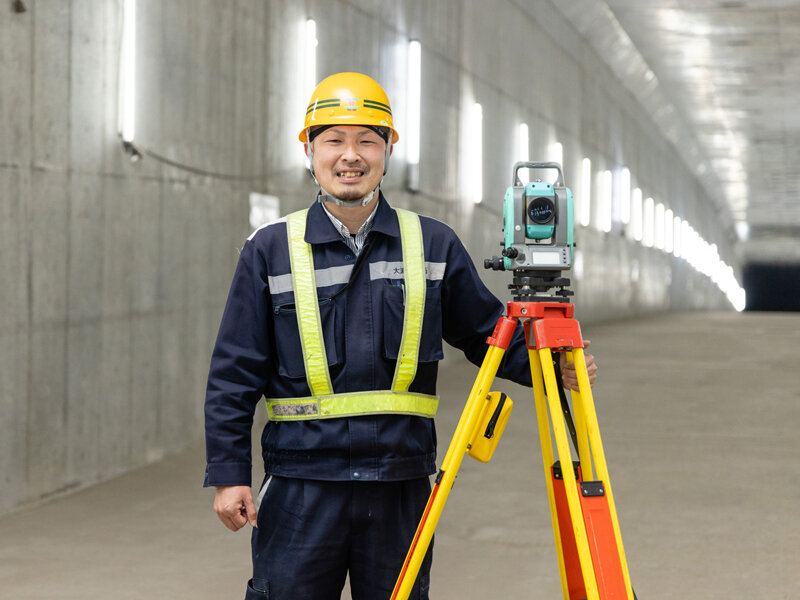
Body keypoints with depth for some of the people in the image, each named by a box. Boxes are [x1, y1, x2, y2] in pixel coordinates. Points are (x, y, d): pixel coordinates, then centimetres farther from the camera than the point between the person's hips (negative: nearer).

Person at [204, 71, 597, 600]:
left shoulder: (434, 245, 7)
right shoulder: (270, 251, 3)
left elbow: (487, 335, 14)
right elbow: (235, 374, 3)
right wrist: (229, 474, -2)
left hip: (401, 486, 2)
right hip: (301, 486, -1)